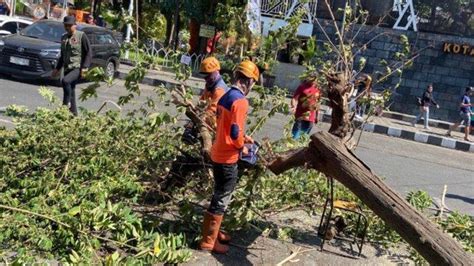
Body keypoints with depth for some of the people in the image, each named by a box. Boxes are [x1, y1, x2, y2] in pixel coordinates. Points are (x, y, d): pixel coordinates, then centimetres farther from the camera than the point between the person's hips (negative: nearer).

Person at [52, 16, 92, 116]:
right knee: (71, 91, 7)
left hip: (78, 68, -7)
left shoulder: (81, 36, -4)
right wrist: (57, 68, 22)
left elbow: (89, 53, -8)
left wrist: (84, 67, -16)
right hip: (67, 69, 7)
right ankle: (73, 113, 15)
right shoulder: (64, 38, 16)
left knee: (65, 81, -31)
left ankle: (66, 104, -16)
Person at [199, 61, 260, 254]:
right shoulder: (240, 101, -20)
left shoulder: (226, 97, 9)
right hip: (228, 158, -9)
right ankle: (209, 241, 12)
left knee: (219, 196, 21)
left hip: (218, 154, 9)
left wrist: (243, 137, 17)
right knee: (221, 200, 2)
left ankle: (212, 232, 33)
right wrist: (242, 147, -9)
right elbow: (234, 132, -26)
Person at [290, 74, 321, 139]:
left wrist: (317, 116, 16)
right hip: (300, 116, -4)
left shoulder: (318, 90, 8)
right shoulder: (302, 87, -4)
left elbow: (317, 103, 16)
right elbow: (294, 98, -8)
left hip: (311, 118, 4)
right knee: (295, 137, -7)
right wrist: (294, 106, -28)